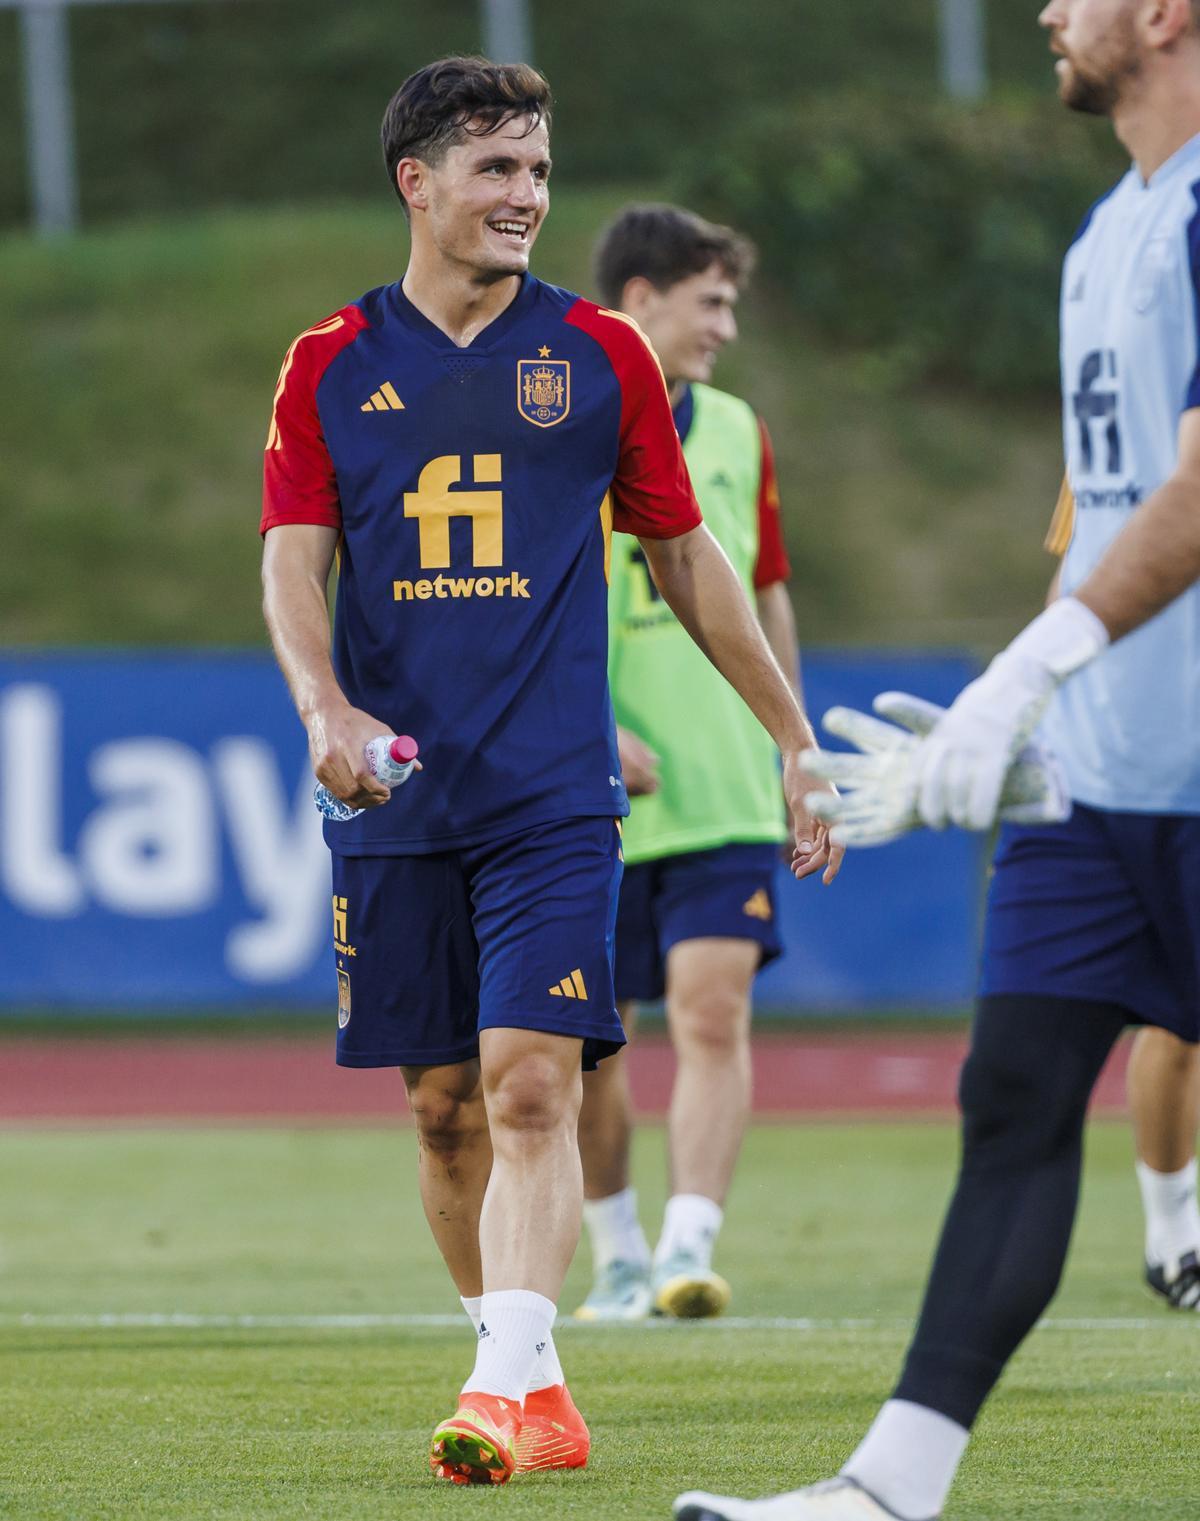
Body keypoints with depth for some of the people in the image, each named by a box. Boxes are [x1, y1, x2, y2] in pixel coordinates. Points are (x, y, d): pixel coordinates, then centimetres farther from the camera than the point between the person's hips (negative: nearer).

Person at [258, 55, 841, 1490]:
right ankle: (531, 1385, 19)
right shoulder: (331, 364, 7)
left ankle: (506, 1385, -23)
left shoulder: (600, 354, 6)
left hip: (555, 794, -2)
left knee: (529, 1090, -15)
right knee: (445, 1107, 6)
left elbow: (687, 558, 13)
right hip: (396, 798, 2)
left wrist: (797, 740, 14)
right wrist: (326, 707, -18)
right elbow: (292, 562, 1)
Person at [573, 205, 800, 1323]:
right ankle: (618, 1261, 23)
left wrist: (788, 752, 19)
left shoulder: (735, 434, 12)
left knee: (713, 1018, -13)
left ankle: (688, 1253, -18)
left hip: (724, 797, 3)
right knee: (591, 1047, 5)